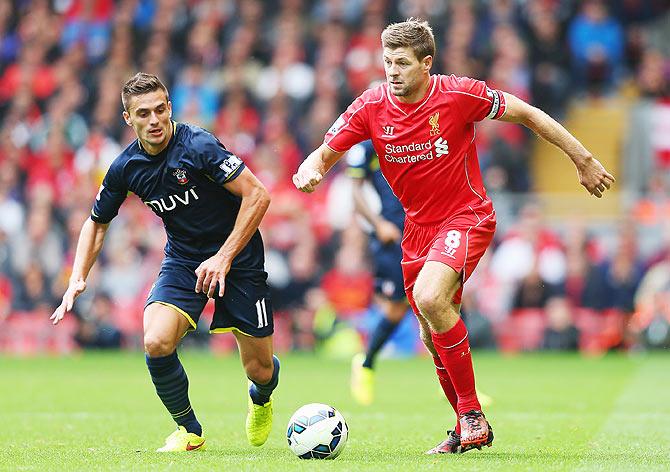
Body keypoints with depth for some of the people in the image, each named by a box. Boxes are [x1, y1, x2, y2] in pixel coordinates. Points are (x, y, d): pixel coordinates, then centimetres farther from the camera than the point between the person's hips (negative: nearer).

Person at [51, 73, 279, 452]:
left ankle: (261, 400, 40)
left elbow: (258, 195, -23)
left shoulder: (198, 145, -22)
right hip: (182, 260, 3)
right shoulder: (126, 168, -6)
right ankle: (189, 431, 2)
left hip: (236, 258, -3)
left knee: (260, 370, -1)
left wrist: (224, 258, -25)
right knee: (156, 343, -23)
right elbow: (97, 222, 11)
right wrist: (78, 279, -1)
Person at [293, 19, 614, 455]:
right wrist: (310, 170, -26)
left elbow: (526, 113, -6)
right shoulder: (371, 108, -7)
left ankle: (472, 413, -18)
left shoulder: (459, 94, -16)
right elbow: (326, 153, 0)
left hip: (467, 218, -6)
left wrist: (584, 160, -3)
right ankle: (470, 431, 30)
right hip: (419, 227, 6)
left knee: (429, 298, -30)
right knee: (433, 338, 10)